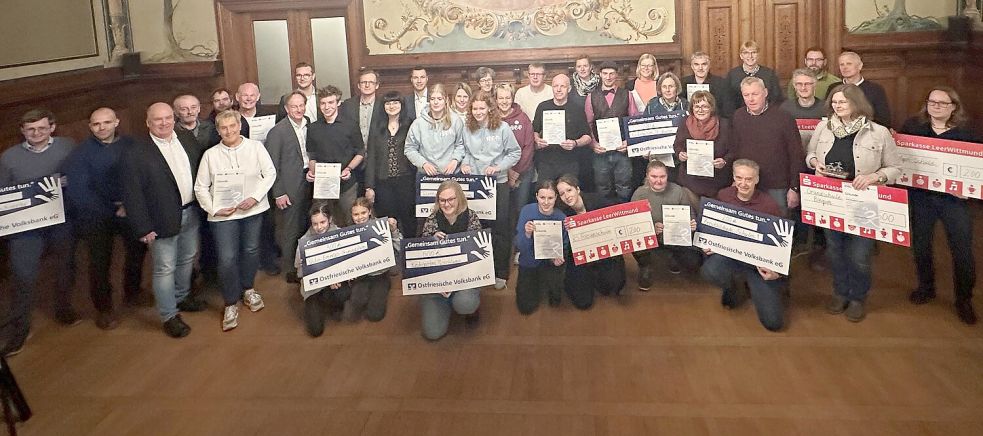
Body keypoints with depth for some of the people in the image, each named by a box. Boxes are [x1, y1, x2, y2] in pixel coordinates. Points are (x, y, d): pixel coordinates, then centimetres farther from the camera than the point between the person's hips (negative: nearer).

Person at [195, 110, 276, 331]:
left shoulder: (256, 147, -1)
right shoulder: (210, 155, 0)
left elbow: (270, 173, -3)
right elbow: (201, 187, 2)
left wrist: (255, 197, -13)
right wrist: (214, 209, -9)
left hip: (253, 210, 1)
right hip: (223, 213, -1)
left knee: (251, 251, 14)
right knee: (227, 259, -5)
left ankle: (247, 289, 38)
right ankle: (231, 304, 11)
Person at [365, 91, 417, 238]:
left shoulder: (410, 128, 4)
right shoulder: (377, 131, 11)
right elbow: (371, 159, 7)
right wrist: (369, 187, 1)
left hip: (406, 181, -2)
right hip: (383, 182, 2)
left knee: (408, 220, 2)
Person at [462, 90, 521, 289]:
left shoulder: (502, 128, -8)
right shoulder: (468, 129, 2)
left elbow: (515, 152, -3)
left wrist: (498, 167, -14)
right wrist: (465, 164, -4)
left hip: (498, 183, -3)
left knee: (500, 228, 1)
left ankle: (501, 273, 11)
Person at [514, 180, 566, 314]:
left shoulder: (561, 218, -17)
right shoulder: (527, 211, -19)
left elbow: (563, 247, -6)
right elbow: (519, 247, -19)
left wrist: (558, 259, -29)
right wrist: (527, 234, -41)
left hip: (550, 263, 0)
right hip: (529, 262, 0)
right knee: (526, 308, -1)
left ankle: (553, 292, 9)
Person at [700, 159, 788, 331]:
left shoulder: (769, 204, -11)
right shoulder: (723, 196, -2)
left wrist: (777, 269, -21)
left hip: (760, 262, -2)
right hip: (729, 254, 2)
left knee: (773, 322, -9)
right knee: (709, 271, -36)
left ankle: (753, 286, 25)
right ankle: (731, 291, 5)